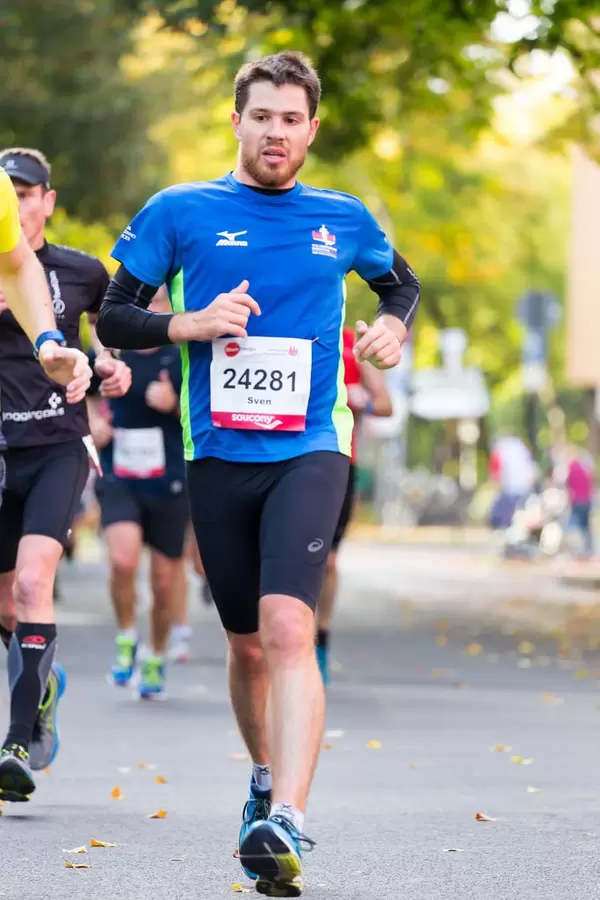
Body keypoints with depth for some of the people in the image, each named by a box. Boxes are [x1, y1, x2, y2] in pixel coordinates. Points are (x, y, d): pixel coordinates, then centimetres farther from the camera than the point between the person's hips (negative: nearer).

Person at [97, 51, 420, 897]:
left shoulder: (345, 219, 8)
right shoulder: (178, 212, 4)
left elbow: (402, 283, 27)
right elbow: (113, 319, 5)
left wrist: (394, 327, 5)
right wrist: (190, 324, -13)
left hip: (310, 451, -1)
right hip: (219, 454, 2)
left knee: (287, 626, -21)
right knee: (246, 642, 11)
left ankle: (286, 824, -31)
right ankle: (265, 775, 38)